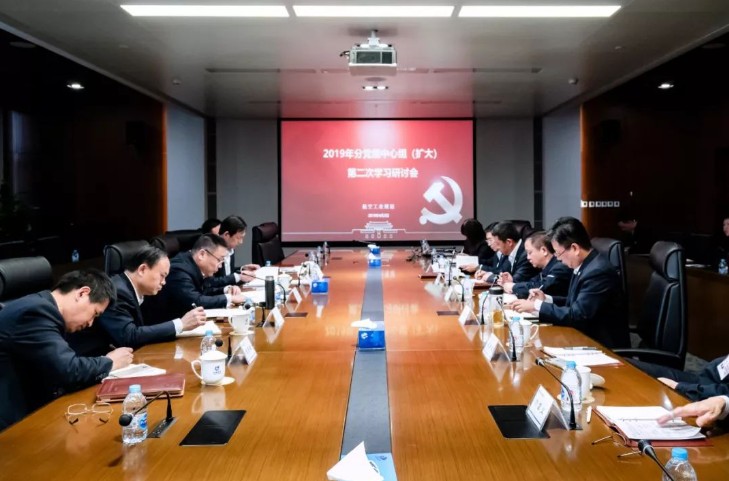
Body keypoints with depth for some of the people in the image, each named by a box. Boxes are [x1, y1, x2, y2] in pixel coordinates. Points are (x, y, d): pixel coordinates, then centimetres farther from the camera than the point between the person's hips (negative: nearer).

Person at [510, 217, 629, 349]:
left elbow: (577, 315, -24)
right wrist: (546, 299, 1)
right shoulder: (584, 265, 4)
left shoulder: (599, 271, -23)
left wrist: (537, 306, -17)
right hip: (586, 337, 8)